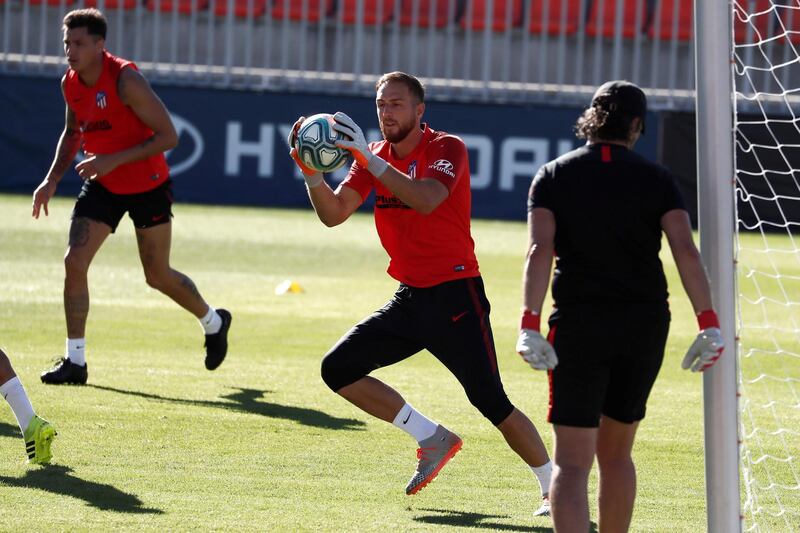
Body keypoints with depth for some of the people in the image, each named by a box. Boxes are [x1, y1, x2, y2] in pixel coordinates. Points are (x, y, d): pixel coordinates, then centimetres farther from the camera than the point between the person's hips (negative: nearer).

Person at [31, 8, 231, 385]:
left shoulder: (125, 80, -24)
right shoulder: (70, 84, -4)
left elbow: (168, 136, -24)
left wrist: (113, 160, -30)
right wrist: (52, 179, 3)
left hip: (147, 185, -5)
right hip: (103, 186, 5)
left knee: (158, 276, 6)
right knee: (74, 262, -10)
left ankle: (214, 323, 36)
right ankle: (74, 361, -3)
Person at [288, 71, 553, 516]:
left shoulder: (447, 148, -11)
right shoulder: (376, 156, 9)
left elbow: (425, 200, -31)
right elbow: (334, 213, -1)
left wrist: (369, 158, -37)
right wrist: (312, 172, -19)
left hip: (455, 296, -7)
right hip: (409, 297, 7)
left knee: (493, 404, -11)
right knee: (338, 369, -3)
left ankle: (556, 490, 3)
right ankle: (433, 440, 7)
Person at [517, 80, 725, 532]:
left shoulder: (553, 176, 2)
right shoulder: (657, 180, 3)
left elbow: (540, 250, -11)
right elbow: (686, 249, -8)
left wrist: (530, 324, -16)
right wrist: (709, 323, -8)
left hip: (579, 325, -2)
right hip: (646, 325, 2)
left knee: (572, 461, -5)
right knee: (616, 454, 19)